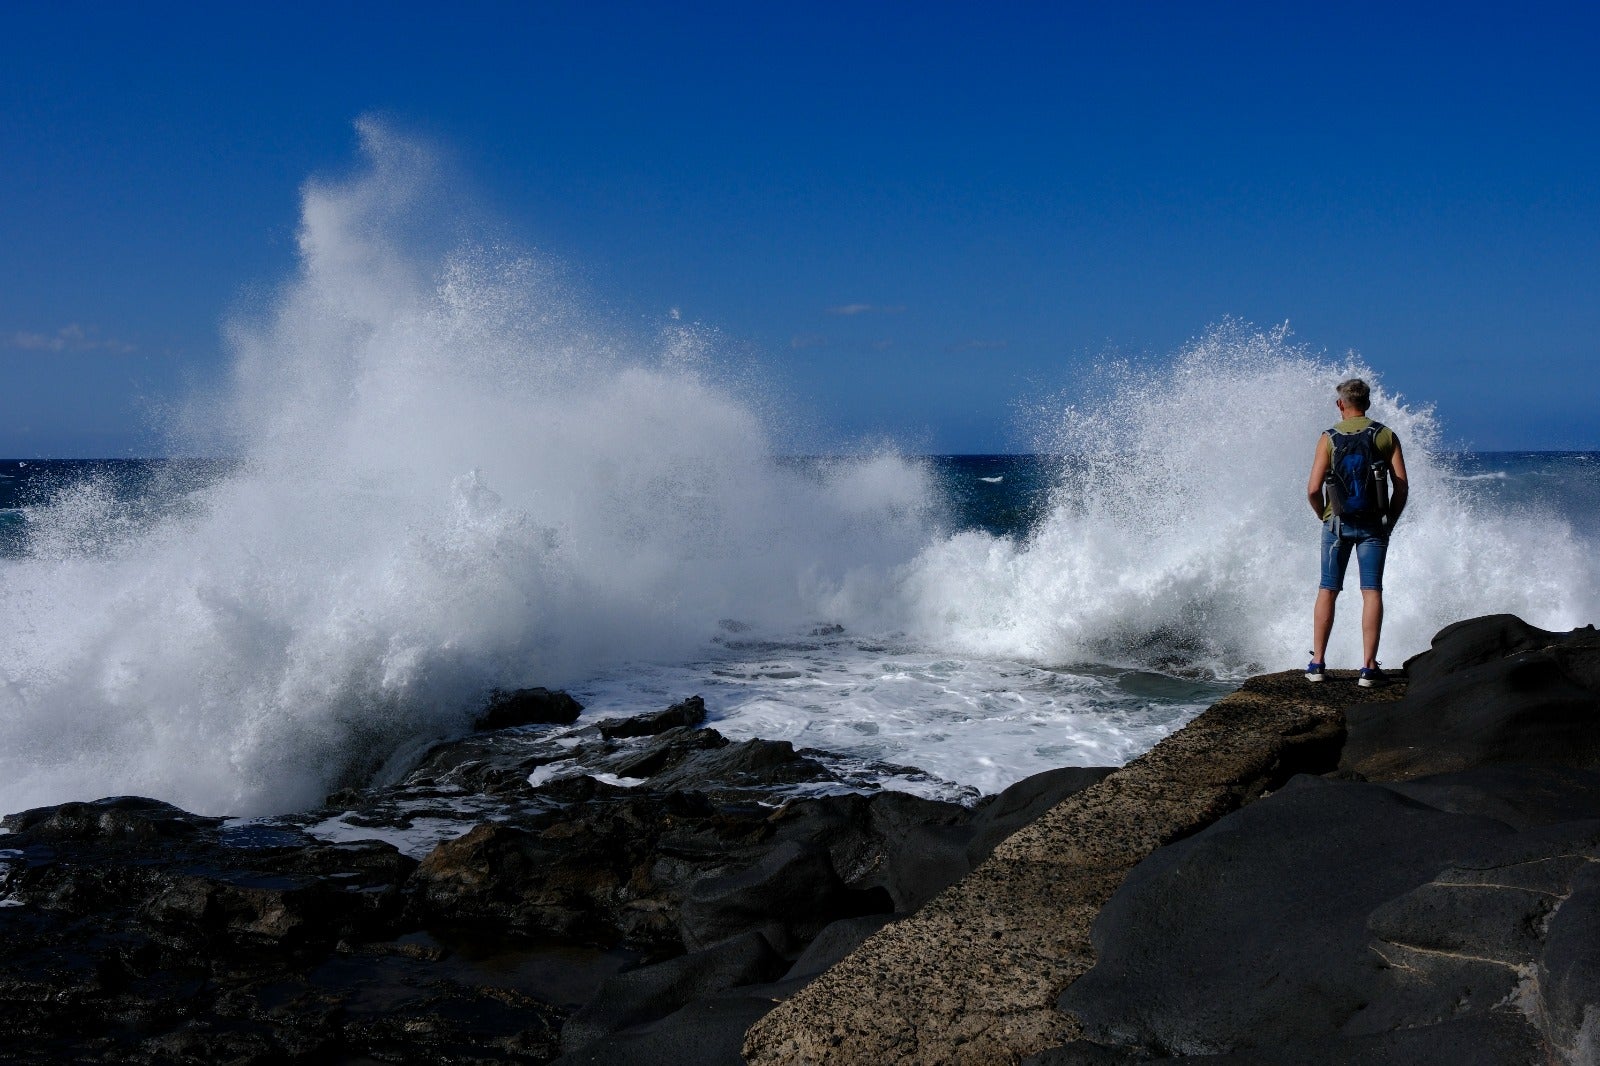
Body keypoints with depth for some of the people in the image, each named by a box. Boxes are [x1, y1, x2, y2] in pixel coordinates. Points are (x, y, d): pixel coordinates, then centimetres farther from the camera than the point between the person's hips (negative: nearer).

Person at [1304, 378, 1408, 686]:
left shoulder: (1329, 438, -2)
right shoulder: (1386, 435, 1)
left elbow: (1313, 489, -8)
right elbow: (1402, 486, -3)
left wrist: (1324, 517, 9)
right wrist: (1390, 521, 8)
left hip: (1337, 522, 0)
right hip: (1373, 524, 0)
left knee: (1327, 591, 8)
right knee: (1372, 592, 0)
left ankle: (1317, 663, 9)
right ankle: (1368, 667, -4)